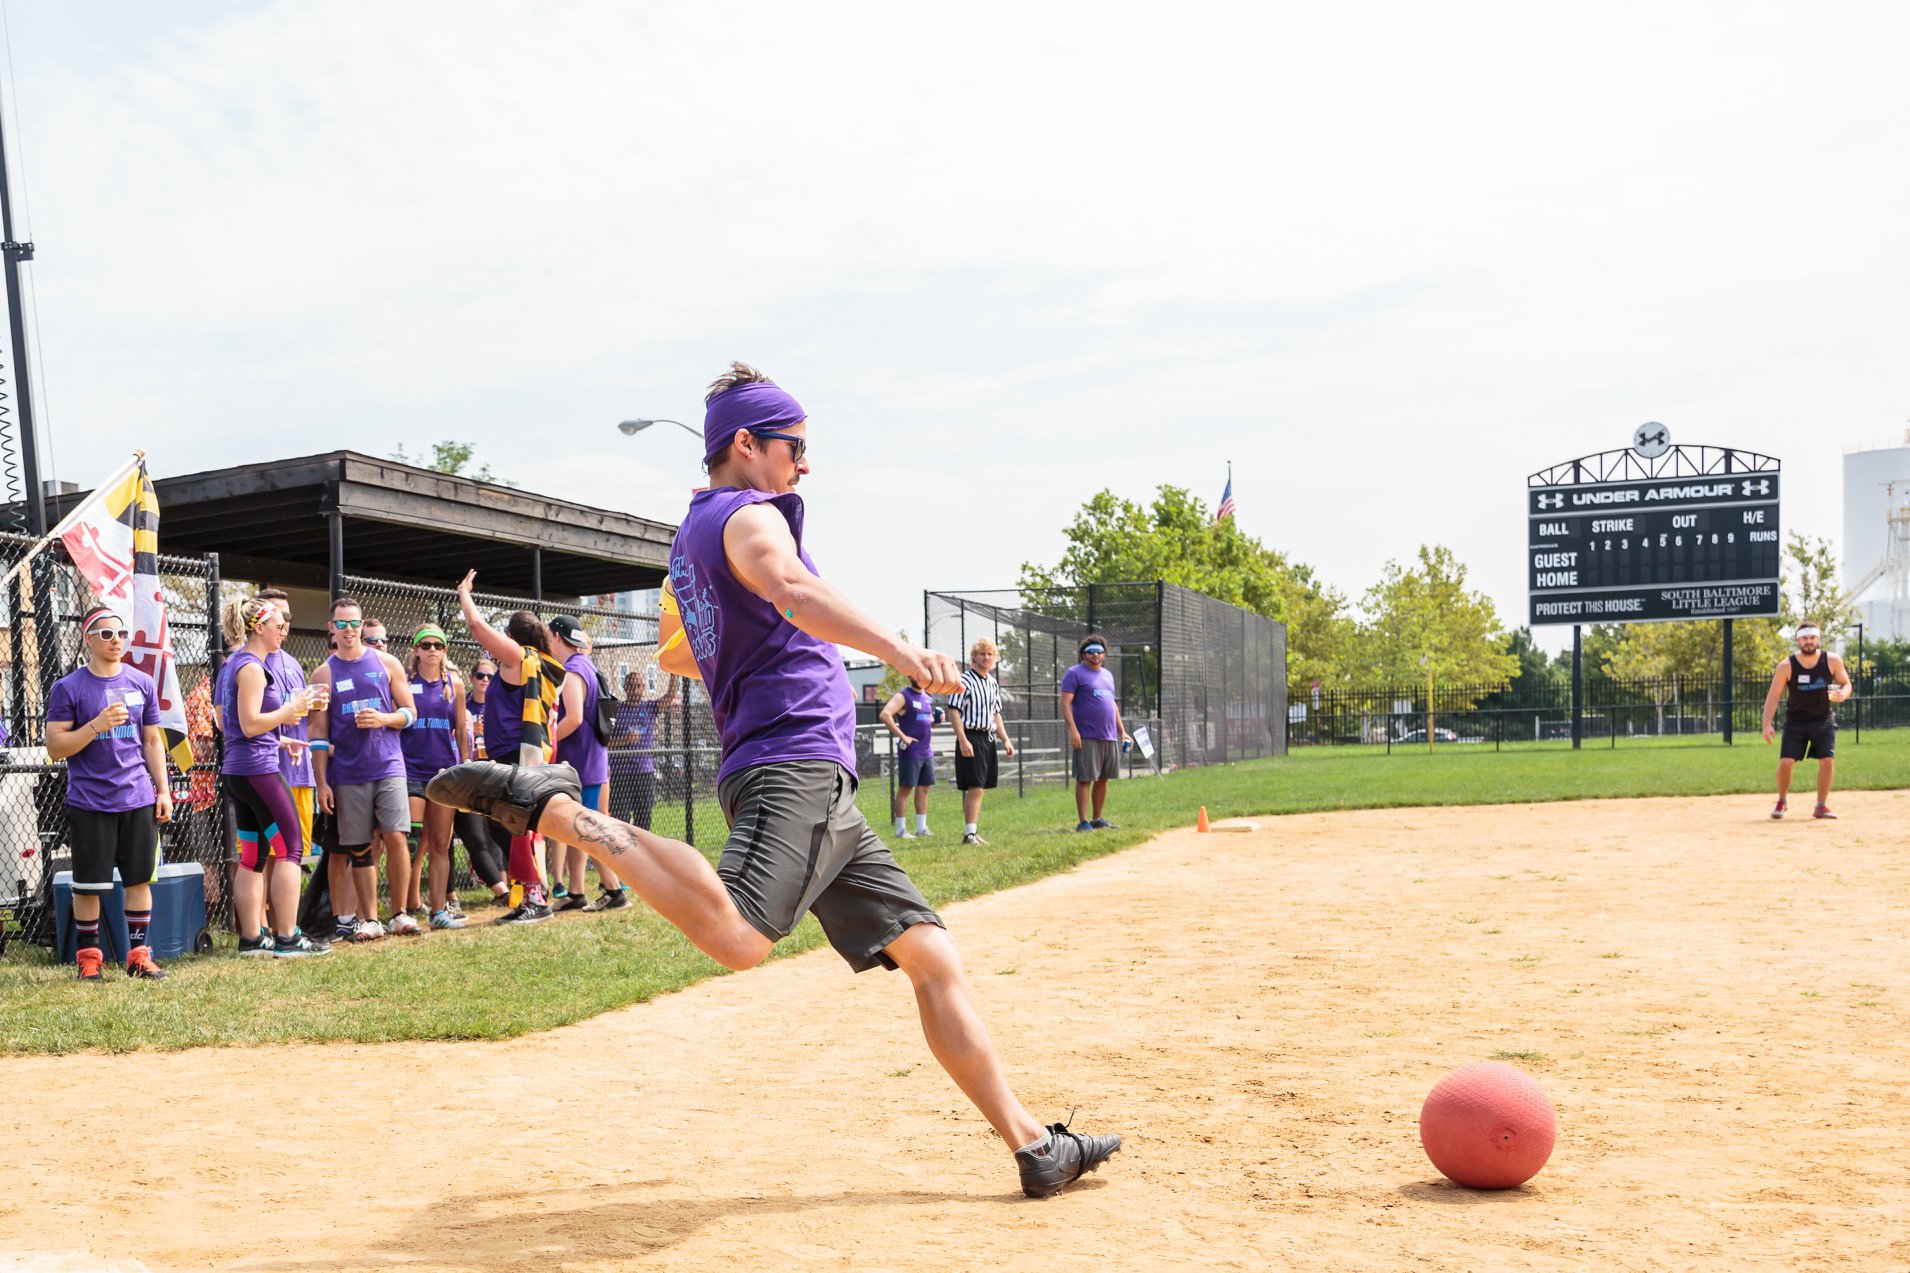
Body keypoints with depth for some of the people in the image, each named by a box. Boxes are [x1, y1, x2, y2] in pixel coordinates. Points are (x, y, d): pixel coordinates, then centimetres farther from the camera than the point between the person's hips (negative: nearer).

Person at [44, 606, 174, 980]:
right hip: (89, 804, -3)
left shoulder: (142, 683, 8)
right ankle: (89, 957, 17)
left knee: (140, 879, 6)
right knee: (88, 885, 3)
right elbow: (55, 748, -6)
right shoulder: (68, 688, -3)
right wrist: (96, 726, -20)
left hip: (138, 800, 3)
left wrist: (163, 790, 8)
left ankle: (139, 955, 15)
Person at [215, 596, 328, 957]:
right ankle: (287, 937, -4)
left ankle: (252, 937, 13)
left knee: (254, 856, 11)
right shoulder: (252, 667, -14)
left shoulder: (231, 665, 17)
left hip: (236, 771, 10)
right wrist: (291, 709, -11)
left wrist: (278, 736, 21)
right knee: (289, 848, -5)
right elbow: (250, 724, -21)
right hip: (259, 768, -10)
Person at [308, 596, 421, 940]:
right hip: (348, 774, 1)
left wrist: (383, 719, -12)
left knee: (395, 838, -9)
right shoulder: (324, 674, 6)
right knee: (359, 849, 3)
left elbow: (410, 712, 9)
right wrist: (321, 782, 0)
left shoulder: (386, 664, 7)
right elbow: (318, 732, 5)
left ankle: (400, 914, 3)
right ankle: (370, 920, 11)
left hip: (388, 766, 0)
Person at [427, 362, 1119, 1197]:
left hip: (826, 795, 10)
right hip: (792, 771, -10)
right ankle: (552, 808, -13)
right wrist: (896, 649, -41)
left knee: (931, 956, 6)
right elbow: (789, 588, -28)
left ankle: (1033, 1146, 7)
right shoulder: (749, 513, -3)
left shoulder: (692, 535, 26)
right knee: (736, 939, -31)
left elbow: (676, 654, 39)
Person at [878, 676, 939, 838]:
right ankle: (901, 830, -1)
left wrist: (935, 720, 4)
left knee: (924, 788, 10)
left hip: (927, 751, 8)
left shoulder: (928, 699, 16)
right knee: (905, 788, -4)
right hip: (910, 751, -8)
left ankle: (922, 828, 16)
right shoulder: (902, 696, -8)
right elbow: (884, 715, -21)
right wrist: (902, 736, -22)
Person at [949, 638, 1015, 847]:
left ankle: (972, 832, 14)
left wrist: (1005, 740, 13)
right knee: (975, 788, -11)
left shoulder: (993, 684, 15)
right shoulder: (965, 681, -8)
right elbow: (954, 713, -12)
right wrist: (963, 741, -19)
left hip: (988, 738, 8)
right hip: (971, 738, -8)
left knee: (978, 788, 9)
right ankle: (969, 834, -8)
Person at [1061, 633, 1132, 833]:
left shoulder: (1107, 675, 20)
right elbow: (1065, 702, -10)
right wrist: (1072, 729, -20)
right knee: (1084, 779, -6)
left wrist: (1122, 731, 20)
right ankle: (1083, 822, -4)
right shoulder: (1074, 673, -3)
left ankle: (1097, 819, 19)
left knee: (1103, 779, 10)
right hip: (1087, 737, -7)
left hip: (1110, 737, 7)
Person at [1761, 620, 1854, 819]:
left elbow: (1846, 684, 4)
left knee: (1828, 760, -11)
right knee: (1786, 762, -9)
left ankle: (1821, 806, 4)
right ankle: (1782, 801, 15)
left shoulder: (1832, 661, -8)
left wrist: (1843, 694, -22)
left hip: (1823, 720, 1)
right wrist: (1767, 725, -18)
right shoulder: (1786, 666, -12)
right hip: (1795, 721, -1)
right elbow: (1773, 696, -9)